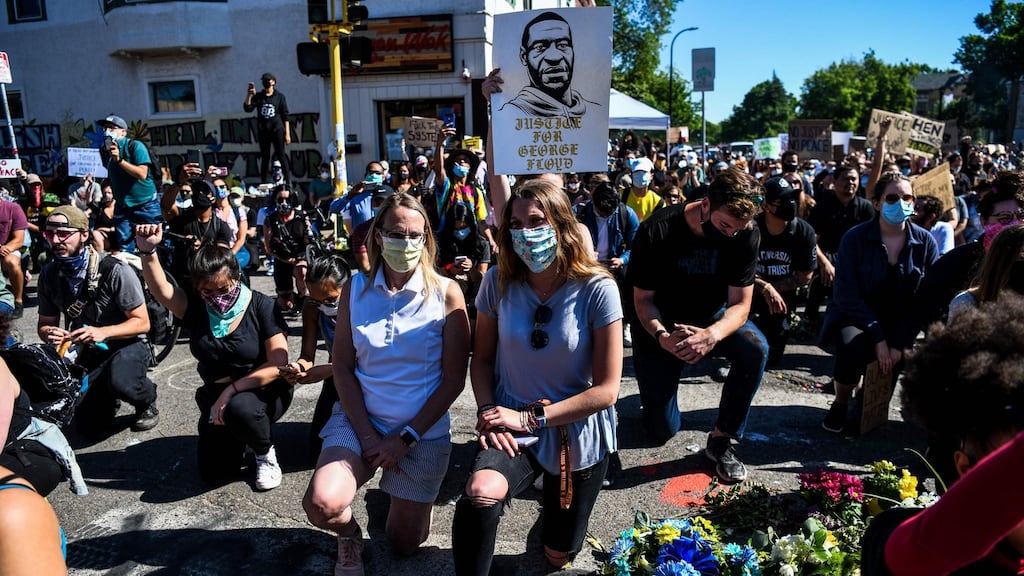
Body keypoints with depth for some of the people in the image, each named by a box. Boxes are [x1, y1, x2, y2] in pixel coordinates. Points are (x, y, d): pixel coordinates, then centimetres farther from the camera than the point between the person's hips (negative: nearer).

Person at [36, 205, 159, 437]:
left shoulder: (114, 270, -22)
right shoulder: (49, 274, -6)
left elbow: (142, 323, -18)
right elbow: (44, 324, 5)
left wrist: (103, 332, -34)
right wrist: (49, 334, -19)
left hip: (127, 345, -5)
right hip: (88, 352, 5)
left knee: (120, 382, -38)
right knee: (90, 426, -1)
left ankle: (148, 400, -2)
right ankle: (107, 395, 32)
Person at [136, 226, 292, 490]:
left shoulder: (261, 306, -15)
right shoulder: (195, 307, -3)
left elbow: (278, 363, -20)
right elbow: (160, 289, -23)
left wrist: (232, 389, -25)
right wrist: (148, 251, -40)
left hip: (263, 391, -4)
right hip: (216, 395, 5)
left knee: (239, 407, -39)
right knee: (214, 474, -4)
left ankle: (266, 452, -7)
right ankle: (236, 430, 28)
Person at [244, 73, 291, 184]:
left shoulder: (280, 96, 4)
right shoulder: (258, 96, 9)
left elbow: (285, 116, 2)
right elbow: (248, 108, -1)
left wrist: (287, 133, -2)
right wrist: (249, 95, -12)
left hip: (277, 130, -2)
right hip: (263, 131, 2)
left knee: (281, 155, -5)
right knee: (264, 157, 6)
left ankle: (287, 182, -5)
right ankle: (264, 183, 10)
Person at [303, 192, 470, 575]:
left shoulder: (446, 293, -11)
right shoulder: (356, 289, -4)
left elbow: (454, 379, -10)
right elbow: (342, 367, -2)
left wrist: (406, 437, -13)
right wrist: (366, 434, -11)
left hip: (424, 432, -1)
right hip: (359, 420, 1)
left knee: (404, 544, 10)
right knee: (321, 505, -24)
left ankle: (412, 497, 45)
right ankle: (350, 536, 14)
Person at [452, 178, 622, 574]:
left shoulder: (597, 290, -17)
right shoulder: (498, 281, -8)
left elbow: (606, 390, -15)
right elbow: (482, 357, 4)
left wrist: (530, 418, -19)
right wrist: (487, 411, -14)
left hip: (577, 435, 0)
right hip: (513, 429, 1)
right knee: (478, 494, -34)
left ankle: (557, 499, 49)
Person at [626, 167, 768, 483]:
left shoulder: (746, 234, -17)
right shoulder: (657, 231, -24)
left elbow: (740, 303, -17)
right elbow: (643, 299, -15)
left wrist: (712, 334, -39)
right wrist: (661, 336, -36)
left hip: (713, 318, 3)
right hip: (660, 327, -2)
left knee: (756, 349, -31)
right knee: (662, 431, -2)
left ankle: (722, 440, -11)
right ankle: (656, 388, 34)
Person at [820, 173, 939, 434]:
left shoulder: (925, 241, -4)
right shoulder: (855, 238, -12)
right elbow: (848, 296, -16)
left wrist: (900, 342, -18)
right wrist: (878, 338, -24)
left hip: (899, 321, 3)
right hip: (854, 317, -3)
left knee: (900, 357, -24)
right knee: (854, 347, -33)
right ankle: (840, 405, -3)